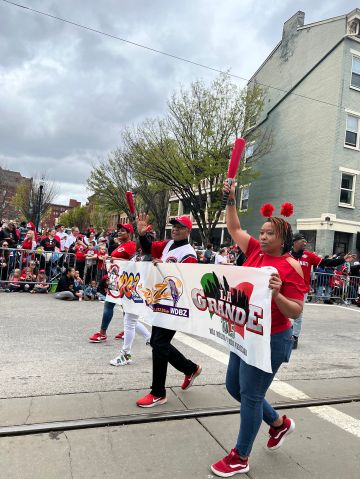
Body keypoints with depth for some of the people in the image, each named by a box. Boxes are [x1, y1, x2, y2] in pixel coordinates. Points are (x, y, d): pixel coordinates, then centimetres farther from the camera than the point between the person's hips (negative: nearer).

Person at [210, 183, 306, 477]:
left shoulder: (291, 267, -16)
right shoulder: (255, 251, 3)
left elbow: (296, 312, -16)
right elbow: (235, 229, 13)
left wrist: (277, 294, -33)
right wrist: (231, 200, 6)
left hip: (270, 339, -8)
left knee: (250, 395, 3)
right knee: (234, 387, 19)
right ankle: (278, 423, 41)